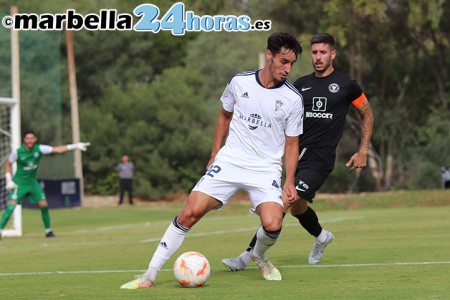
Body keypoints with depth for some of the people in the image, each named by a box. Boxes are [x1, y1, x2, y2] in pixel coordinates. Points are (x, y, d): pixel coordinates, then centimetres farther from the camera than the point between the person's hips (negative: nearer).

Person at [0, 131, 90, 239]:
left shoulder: (39, 149, -9)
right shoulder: (17, 152, -16)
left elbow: (58, 149, -11)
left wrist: (75, 146, -19)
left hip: (32, 182, 4)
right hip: (19, 183, -4)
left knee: (44, 205, 0)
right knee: (11, 205, -18)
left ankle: (48, 230, 16)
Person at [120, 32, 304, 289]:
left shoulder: (293, 99, -4)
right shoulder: (240, 82, -1)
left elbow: (292, 143, 6)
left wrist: (290, 181, -3)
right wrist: (215, 155, 14)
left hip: (266, 169, -1)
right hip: (229, 161, 1)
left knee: (272, 225, -24)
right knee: (191, 212, -14)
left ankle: (259, 255, 14)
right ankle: (150, 275, -7)